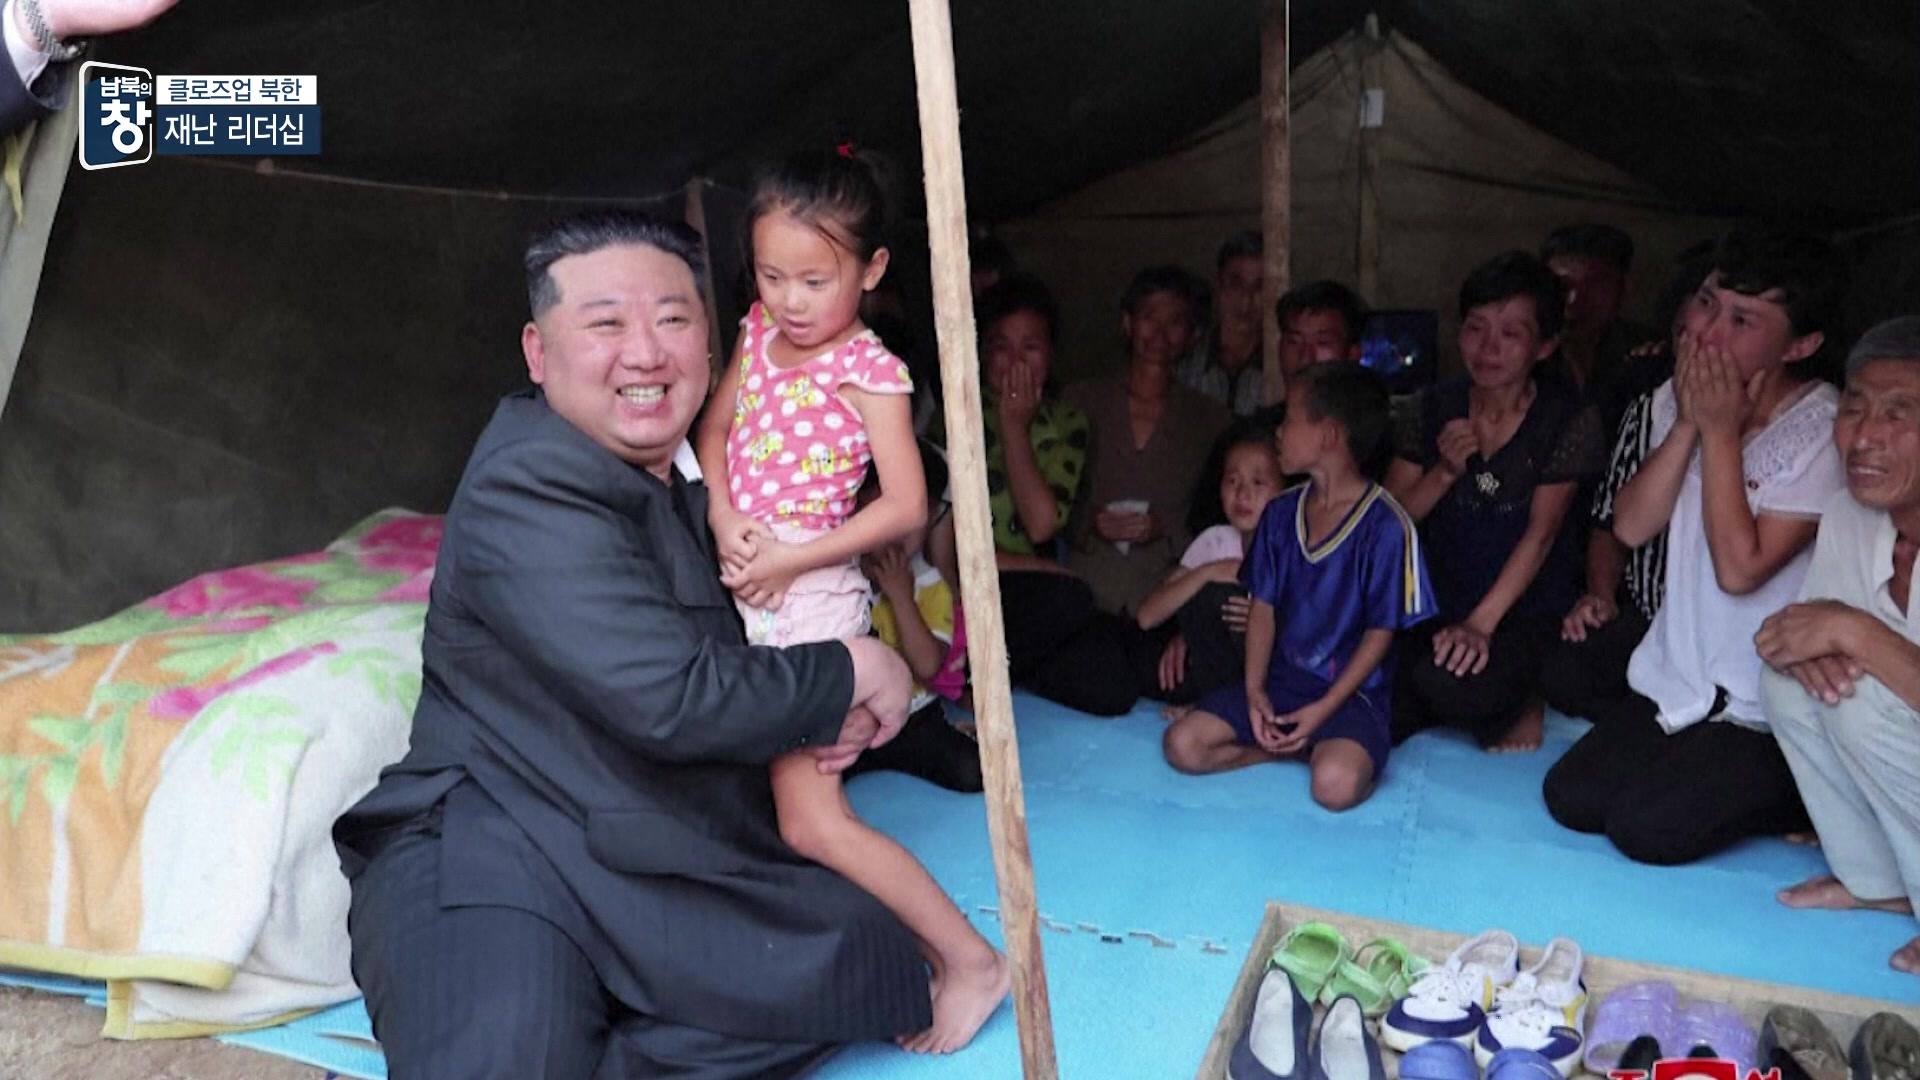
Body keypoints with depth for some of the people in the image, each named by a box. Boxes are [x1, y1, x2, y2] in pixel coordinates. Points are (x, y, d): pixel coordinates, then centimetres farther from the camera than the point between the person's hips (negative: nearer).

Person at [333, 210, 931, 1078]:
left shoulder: (703, 473, 10)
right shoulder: (531, 483, -17)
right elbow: (671, 700, -25)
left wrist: (823, 709, -2)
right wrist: (850, 675, -11)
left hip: (664, 868, 8)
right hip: (495, 853, -8)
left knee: (864, 958, -9)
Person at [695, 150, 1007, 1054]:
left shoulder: (868, 371, -14)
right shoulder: (759, 334, 6)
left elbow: (906, 506, -18)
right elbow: (714, 432, 11)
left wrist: (788, 560, -18)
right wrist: (726, 520, -8)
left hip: (811, 597, -8)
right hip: (745, 589, 8)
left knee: (810, 820, -8)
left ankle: (969, 959, 4)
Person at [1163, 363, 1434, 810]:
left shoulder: (1385, 525, -13)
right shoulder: (1281, 513, 6)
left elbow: (1382, 631, -10)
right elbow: (1264, 606, 7)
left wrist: (1325, 708, -15)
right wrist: (1254, 691, -5)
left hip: (1351, 690, -5)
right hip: (1282, 678, 5)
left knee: (1335, 783, -33)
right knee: (1182, 745, -13)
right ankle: (1294, 745, -1)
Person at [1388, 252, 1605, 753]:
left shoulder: (1569, 421, -7)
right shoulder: (1433, 408, 2)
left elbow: (1540, 533, -14)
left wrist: (1481, 623, -24)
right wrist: (1445, 472, -18)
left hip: (1529, 614, -3)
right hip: (1440, 610, 3)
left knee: (1448, 682, -32)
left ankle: (1521, 706, 2)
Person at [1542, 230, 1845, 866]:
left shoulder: (1827, 433, -18)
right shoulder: (1678, 397, 1)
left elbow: (1739, 568, -23)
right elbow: (1631, 527, -5)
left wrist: (1721, 431, -21)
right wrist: (1688, 424, -15)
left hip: (1764, 714, -6)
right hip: (1674, 682, 6)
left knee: (1647, 828, -15)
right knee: (1571, 800, -4)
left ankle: (1801, 797, 8)